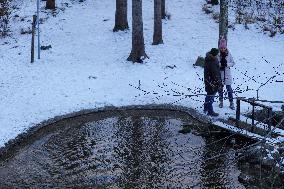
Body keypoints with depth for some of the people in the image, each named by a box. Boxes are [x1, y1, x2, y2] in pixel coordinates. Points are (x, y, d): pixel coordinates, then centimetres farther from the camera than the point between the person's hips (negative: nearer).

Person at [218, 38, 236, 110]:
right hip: (219, 74, 0)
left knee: (229, 89, -1)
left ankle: (231, 103, 5)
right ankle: (221, 102, 27)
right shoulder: (217, 54, -7)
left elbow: (233, 63, 1)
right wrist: (220, 64, -22)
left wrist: (227, 64, -17)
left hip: (227, 74, 0)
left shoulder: (229, 54, -3)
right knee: (220, 88, 12)